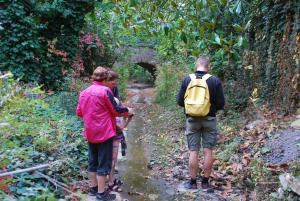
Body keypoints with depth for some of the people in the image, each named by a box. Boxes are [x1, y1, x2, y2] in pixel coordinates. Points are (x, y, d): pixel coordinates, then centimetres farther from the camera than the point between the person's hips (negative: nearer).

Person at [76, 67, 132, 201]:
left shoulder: (84, 92, 6)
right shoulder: (105, 91, -15)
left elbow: (79, 112, 13)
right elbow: (116, 110, -10)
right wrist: (127, 111, 7)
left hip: (90, 133, 7)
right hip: (104, 132, -7)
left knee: (92, 161, 17)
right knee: (104, 162, 2)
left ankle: (93, 188, 29)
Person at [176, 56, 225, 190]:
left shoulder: (186, 80, -4)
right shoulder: (215, 81, -7)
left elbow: (179, 101, 0)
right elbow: (221, 103, -6)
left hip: (192, 119, 1)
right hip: (209, 119, 0)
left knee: (193, 151, 6)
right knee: (208, 151, 7)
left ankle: (193, 182, 14)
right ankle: (205, 182, 15)